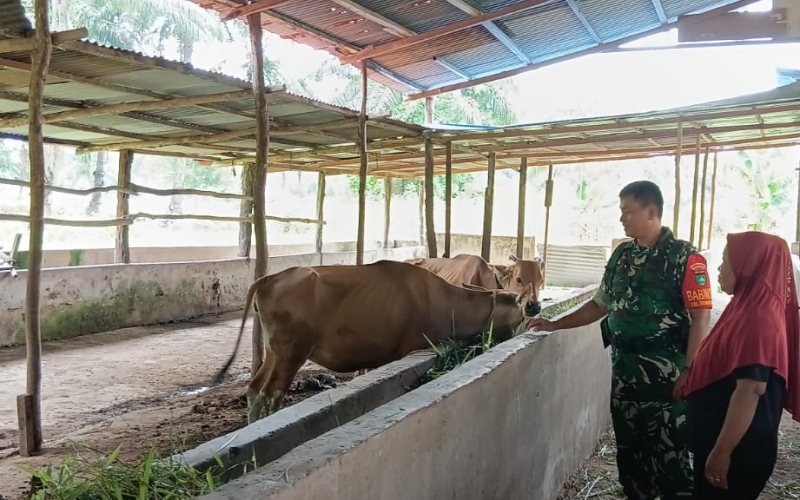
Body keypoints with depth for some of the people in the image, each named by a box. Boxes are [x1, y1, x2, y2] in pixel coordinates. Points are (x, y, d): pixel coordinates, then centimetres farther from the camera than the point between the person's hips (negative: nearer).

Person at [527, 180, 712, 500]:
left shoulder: (683, 257, -11)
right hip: (624, 371, 6)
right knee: (629, 449, 17)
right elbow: (601, 305, 15)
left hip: (665, 376, -6)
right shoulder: (621, 255, 8)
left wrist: (688, 373, -19)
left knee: (670, 456, 3)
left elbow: (700, 317, -14)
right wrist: (555, 325, 10)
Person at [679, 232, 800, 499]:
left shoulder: (757, 320, -23)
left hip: (739, 449, -9)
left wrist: (722, 451, -24)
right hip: (720, 437, 9)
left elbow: (749, 391, -26)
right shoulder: (750, 309, 7)